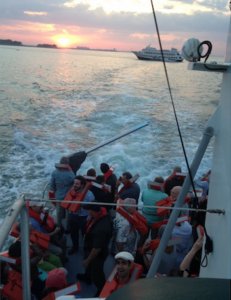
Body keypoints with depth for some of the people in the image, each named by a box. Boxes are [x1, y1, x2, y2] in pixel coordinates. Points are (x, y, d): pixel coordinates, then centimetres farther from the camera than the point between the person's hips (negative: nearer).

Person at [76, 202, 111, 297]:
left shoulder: (101, 229, -46)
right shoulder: (100, 211, -20)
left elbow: (97, 248, -33)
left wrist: (87, 260, -17)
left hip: (97, 254, -8)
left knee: (96, 273, 19)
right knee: (89, 265, 35)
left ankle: (101, 291, 47)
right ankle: (87, 276, 66)